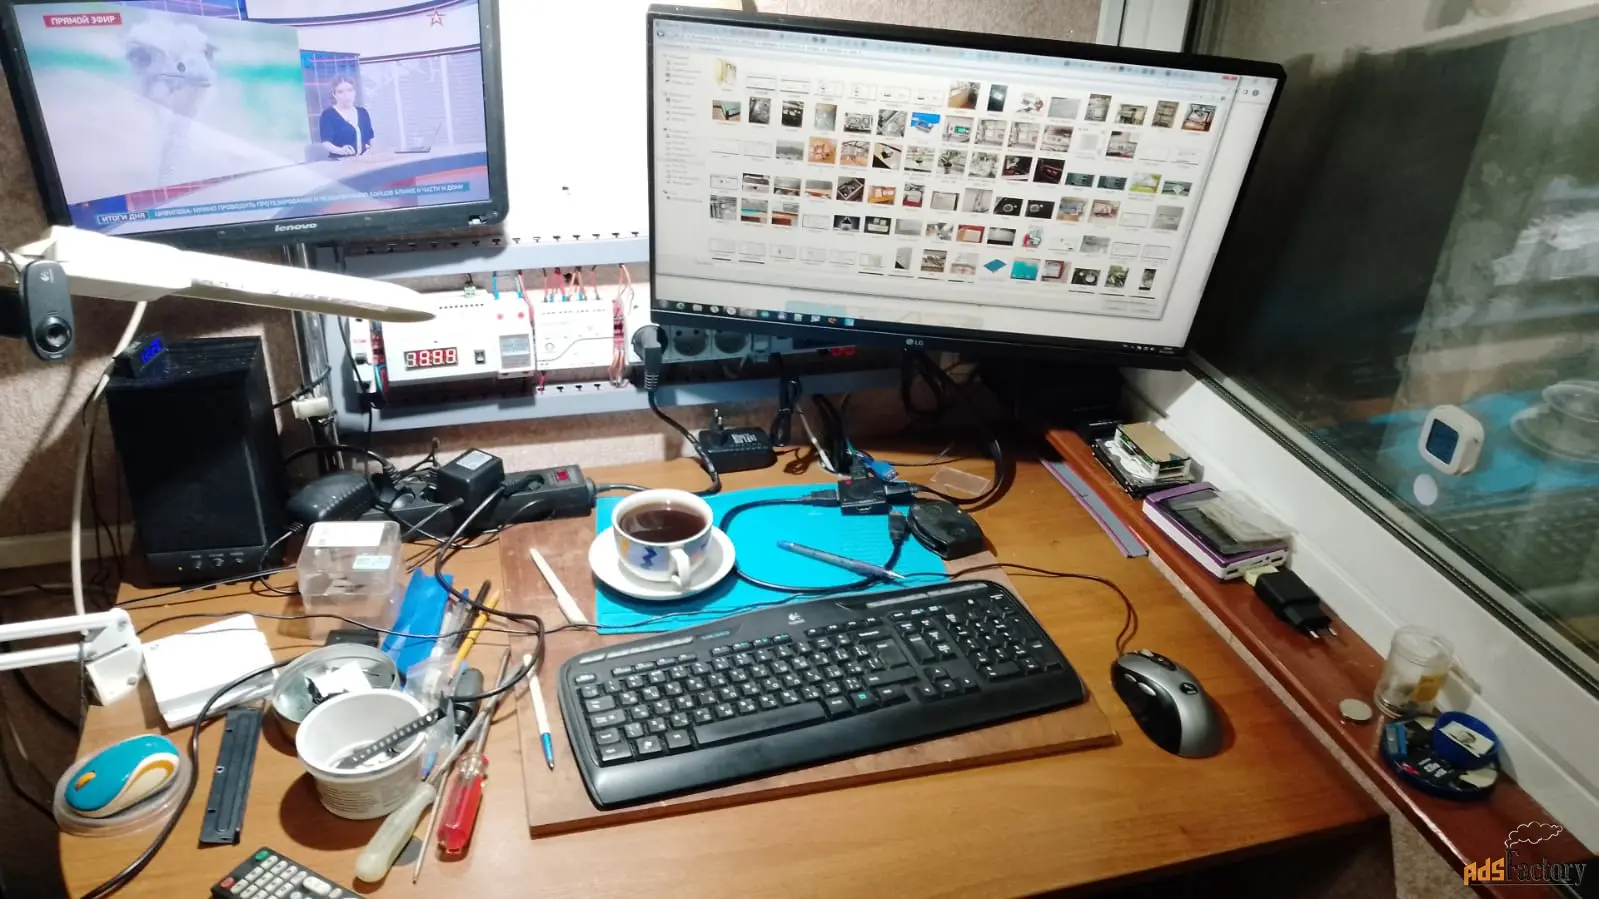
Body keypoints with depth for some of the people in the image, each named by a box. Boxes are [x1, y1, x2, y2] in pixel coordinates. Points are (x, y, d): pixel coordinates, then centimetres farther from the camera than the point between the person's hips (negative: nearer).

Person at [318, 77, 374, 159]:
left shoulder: (363, 112, 15)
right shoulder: (328, 114, 0)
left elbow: (371, 137, 23)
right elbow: (325, 142, -13)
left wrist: (372, 149, 1)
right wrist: (340, 150, -33)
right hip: (341, 162, -4)